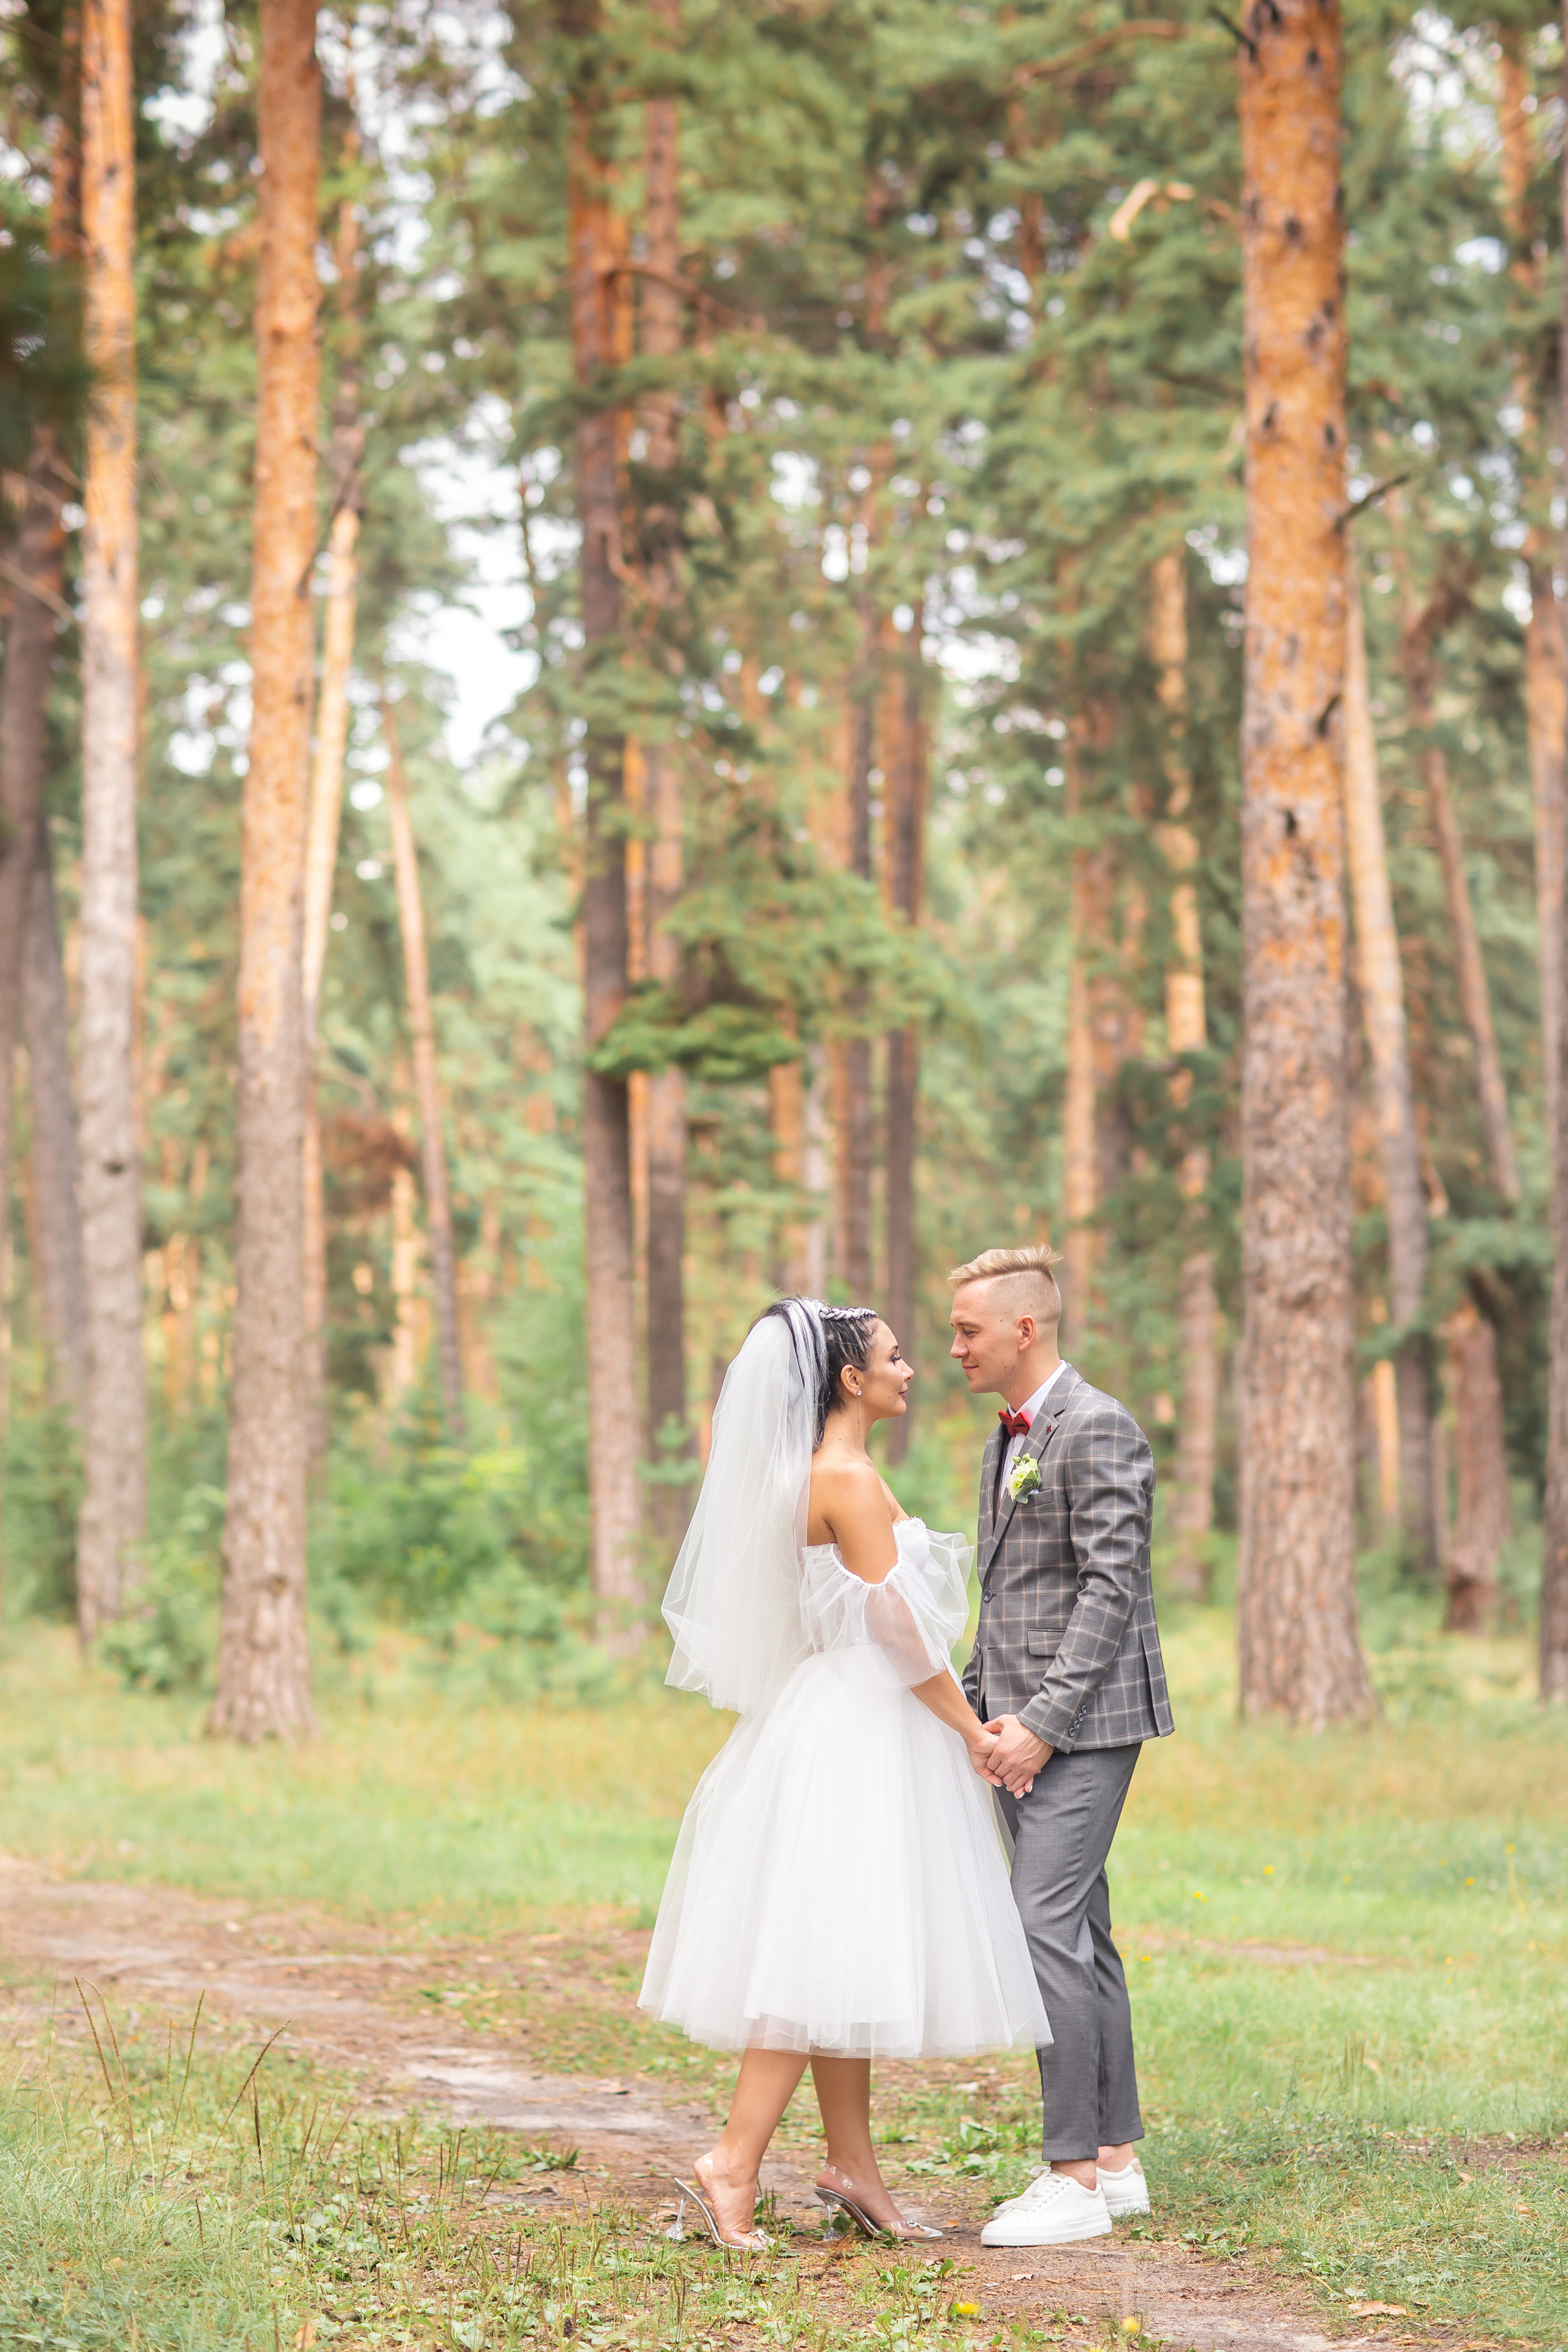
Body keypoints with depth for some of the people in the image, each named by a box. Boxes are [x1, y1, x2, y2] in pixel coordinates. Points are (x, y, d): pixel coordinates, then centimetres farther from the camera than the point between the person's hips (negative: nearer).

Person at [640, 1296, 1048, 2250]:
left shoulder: (816, 1473, 15)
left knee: (843, 1957, 11)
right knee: (824, 1954, -10)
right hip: (857, 1734, -10)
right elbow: (897, 1623, -18)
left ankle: (853, 2167, 15)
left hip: (843, 1726, 10)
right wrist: (973, 1730, -11)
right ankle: (733, 2166, -12)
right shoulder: (849, 1477, -16)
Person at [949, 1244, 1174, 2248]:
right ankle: (1116, 2158, 16)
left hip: (1084, 1723, -9)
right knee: (1081, 1936, 11)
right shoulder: (1008, 1442, 18)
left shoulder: (1099, 1429, -12)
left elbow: (1111, 1585, -18)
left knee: (1048, 1930, -14)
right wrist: (974, 1703, 11)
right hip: (1025, 1726, 9)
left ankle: (1076, 2176, -11)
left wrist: (1044, 1723, -20)